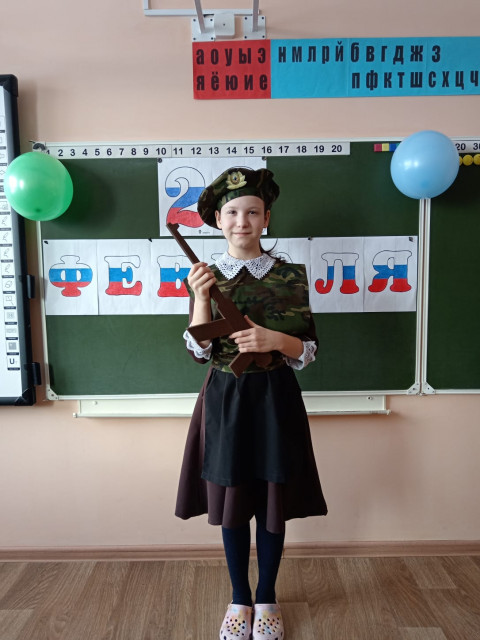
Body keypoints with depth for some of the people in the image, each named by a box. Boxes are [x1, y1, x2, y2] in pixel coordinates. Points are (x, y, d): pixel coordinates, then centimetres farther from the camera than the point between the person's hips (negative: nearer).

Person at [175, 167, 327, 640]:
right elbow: (200, 352, -6)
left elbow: (309, 351, -1)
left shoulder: (291, 276, -3)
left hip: (274, 400, 0)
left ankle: (267, 598, 37)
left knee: (273, 503, 12)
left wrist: (276, 340, -20)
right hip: (225, 399, 1)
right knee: (230, 502, 13)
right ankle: (240, 599, 37)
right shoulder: (204, 277, 0)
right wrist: (201, 297, -19)